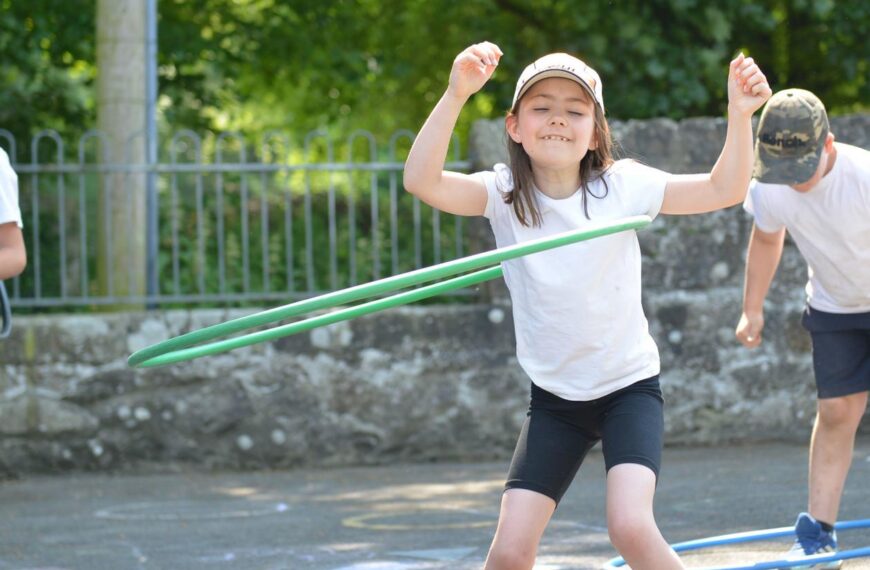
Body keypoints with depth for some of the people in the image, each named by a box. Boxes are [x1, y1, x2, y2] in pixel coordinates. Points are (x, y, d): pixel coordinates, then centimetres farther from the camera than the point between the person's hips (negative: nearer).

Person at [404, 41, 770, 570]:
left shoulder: (620, 187, -11)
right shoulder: (504, 195, -10)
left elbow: (724, 189, -13)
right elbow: (422, 180, -27)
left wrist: (739, 115, -29)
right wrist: (456, 94, -40)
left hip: (629, 386, -2)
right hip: (555, 397, 2)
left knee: (631, 527, -24)